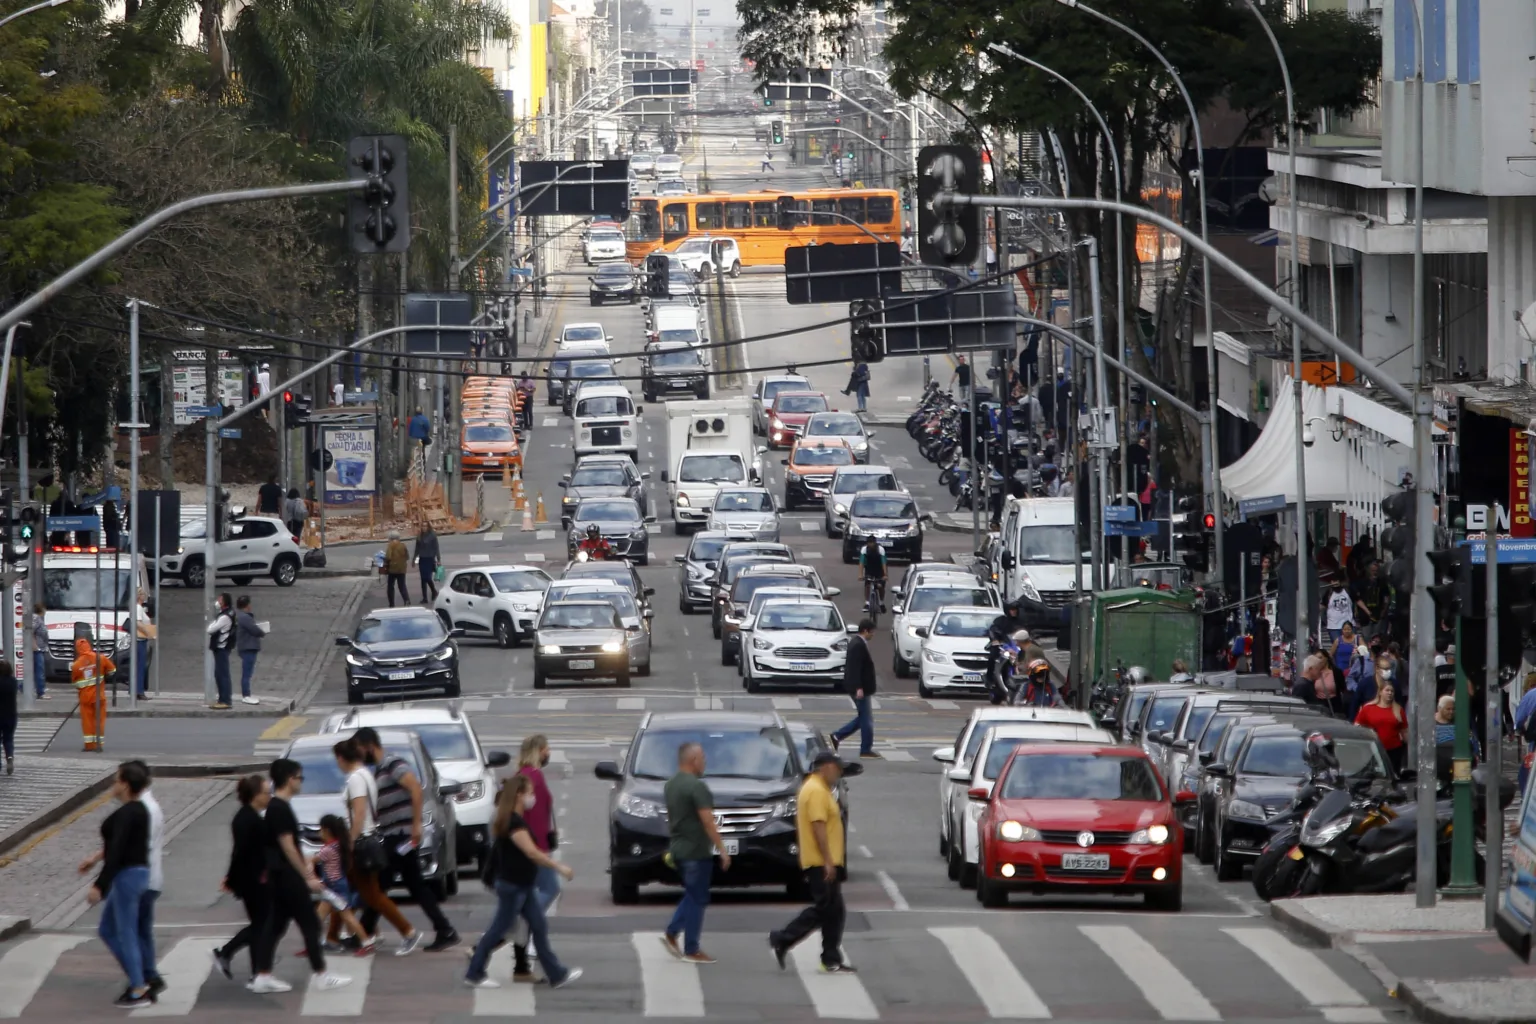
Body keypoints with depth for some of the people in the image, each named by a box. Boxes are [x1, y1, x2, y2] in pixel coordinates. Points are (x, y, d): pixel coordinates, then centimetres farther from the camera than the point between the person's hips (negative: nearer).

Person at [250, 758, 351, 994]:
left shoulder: (275, 807, 13)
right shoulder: (282, 809, -17)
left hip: (278, 876, 10)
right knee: (310, 924, -4)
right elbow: (288, 846, -19)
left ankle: (262, 977, 9)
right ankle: (321, 976, 0)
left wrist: (306, 870, 23)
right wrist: (307, 876, -17)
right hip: (288, 876, -10)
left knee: (275, 925, 10)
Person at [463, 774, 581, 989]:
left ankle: (557, 974, 10)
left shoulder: (515, 819, 10)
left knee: (539, 927, 8)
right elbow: (531, 852, -27)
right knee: (499, 929, 0)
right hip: (512, 885, -10)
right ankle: (474, 974, 9)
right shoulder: (514, 823, -21)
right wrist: (558, 867, -24)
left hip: (523, 885, 10)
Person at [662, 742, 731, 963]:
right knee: (697, 899, 0)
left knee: (693, 895, 20)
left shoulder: (671, 785, 11)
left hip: (677, 850, 9)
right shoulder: (696, 786, -18)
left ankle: (671, 933, 11)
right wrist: (722, 849, -16)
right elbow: (708, 821, -20)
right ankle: (691, 950, 3)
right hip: (696, 851, -9)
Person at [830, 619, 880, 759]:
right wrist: (858, 688, -28)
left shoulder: (855, 642, 12)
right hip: (860, 688, -10)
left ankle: (837, 737, 16)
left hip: (859, 688, 10)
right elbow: (855, 668, -25)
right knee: (866, 719, -1)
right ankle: (866, 750, 6)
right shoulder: (859, 645, -20)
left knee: (863, 718, 17)